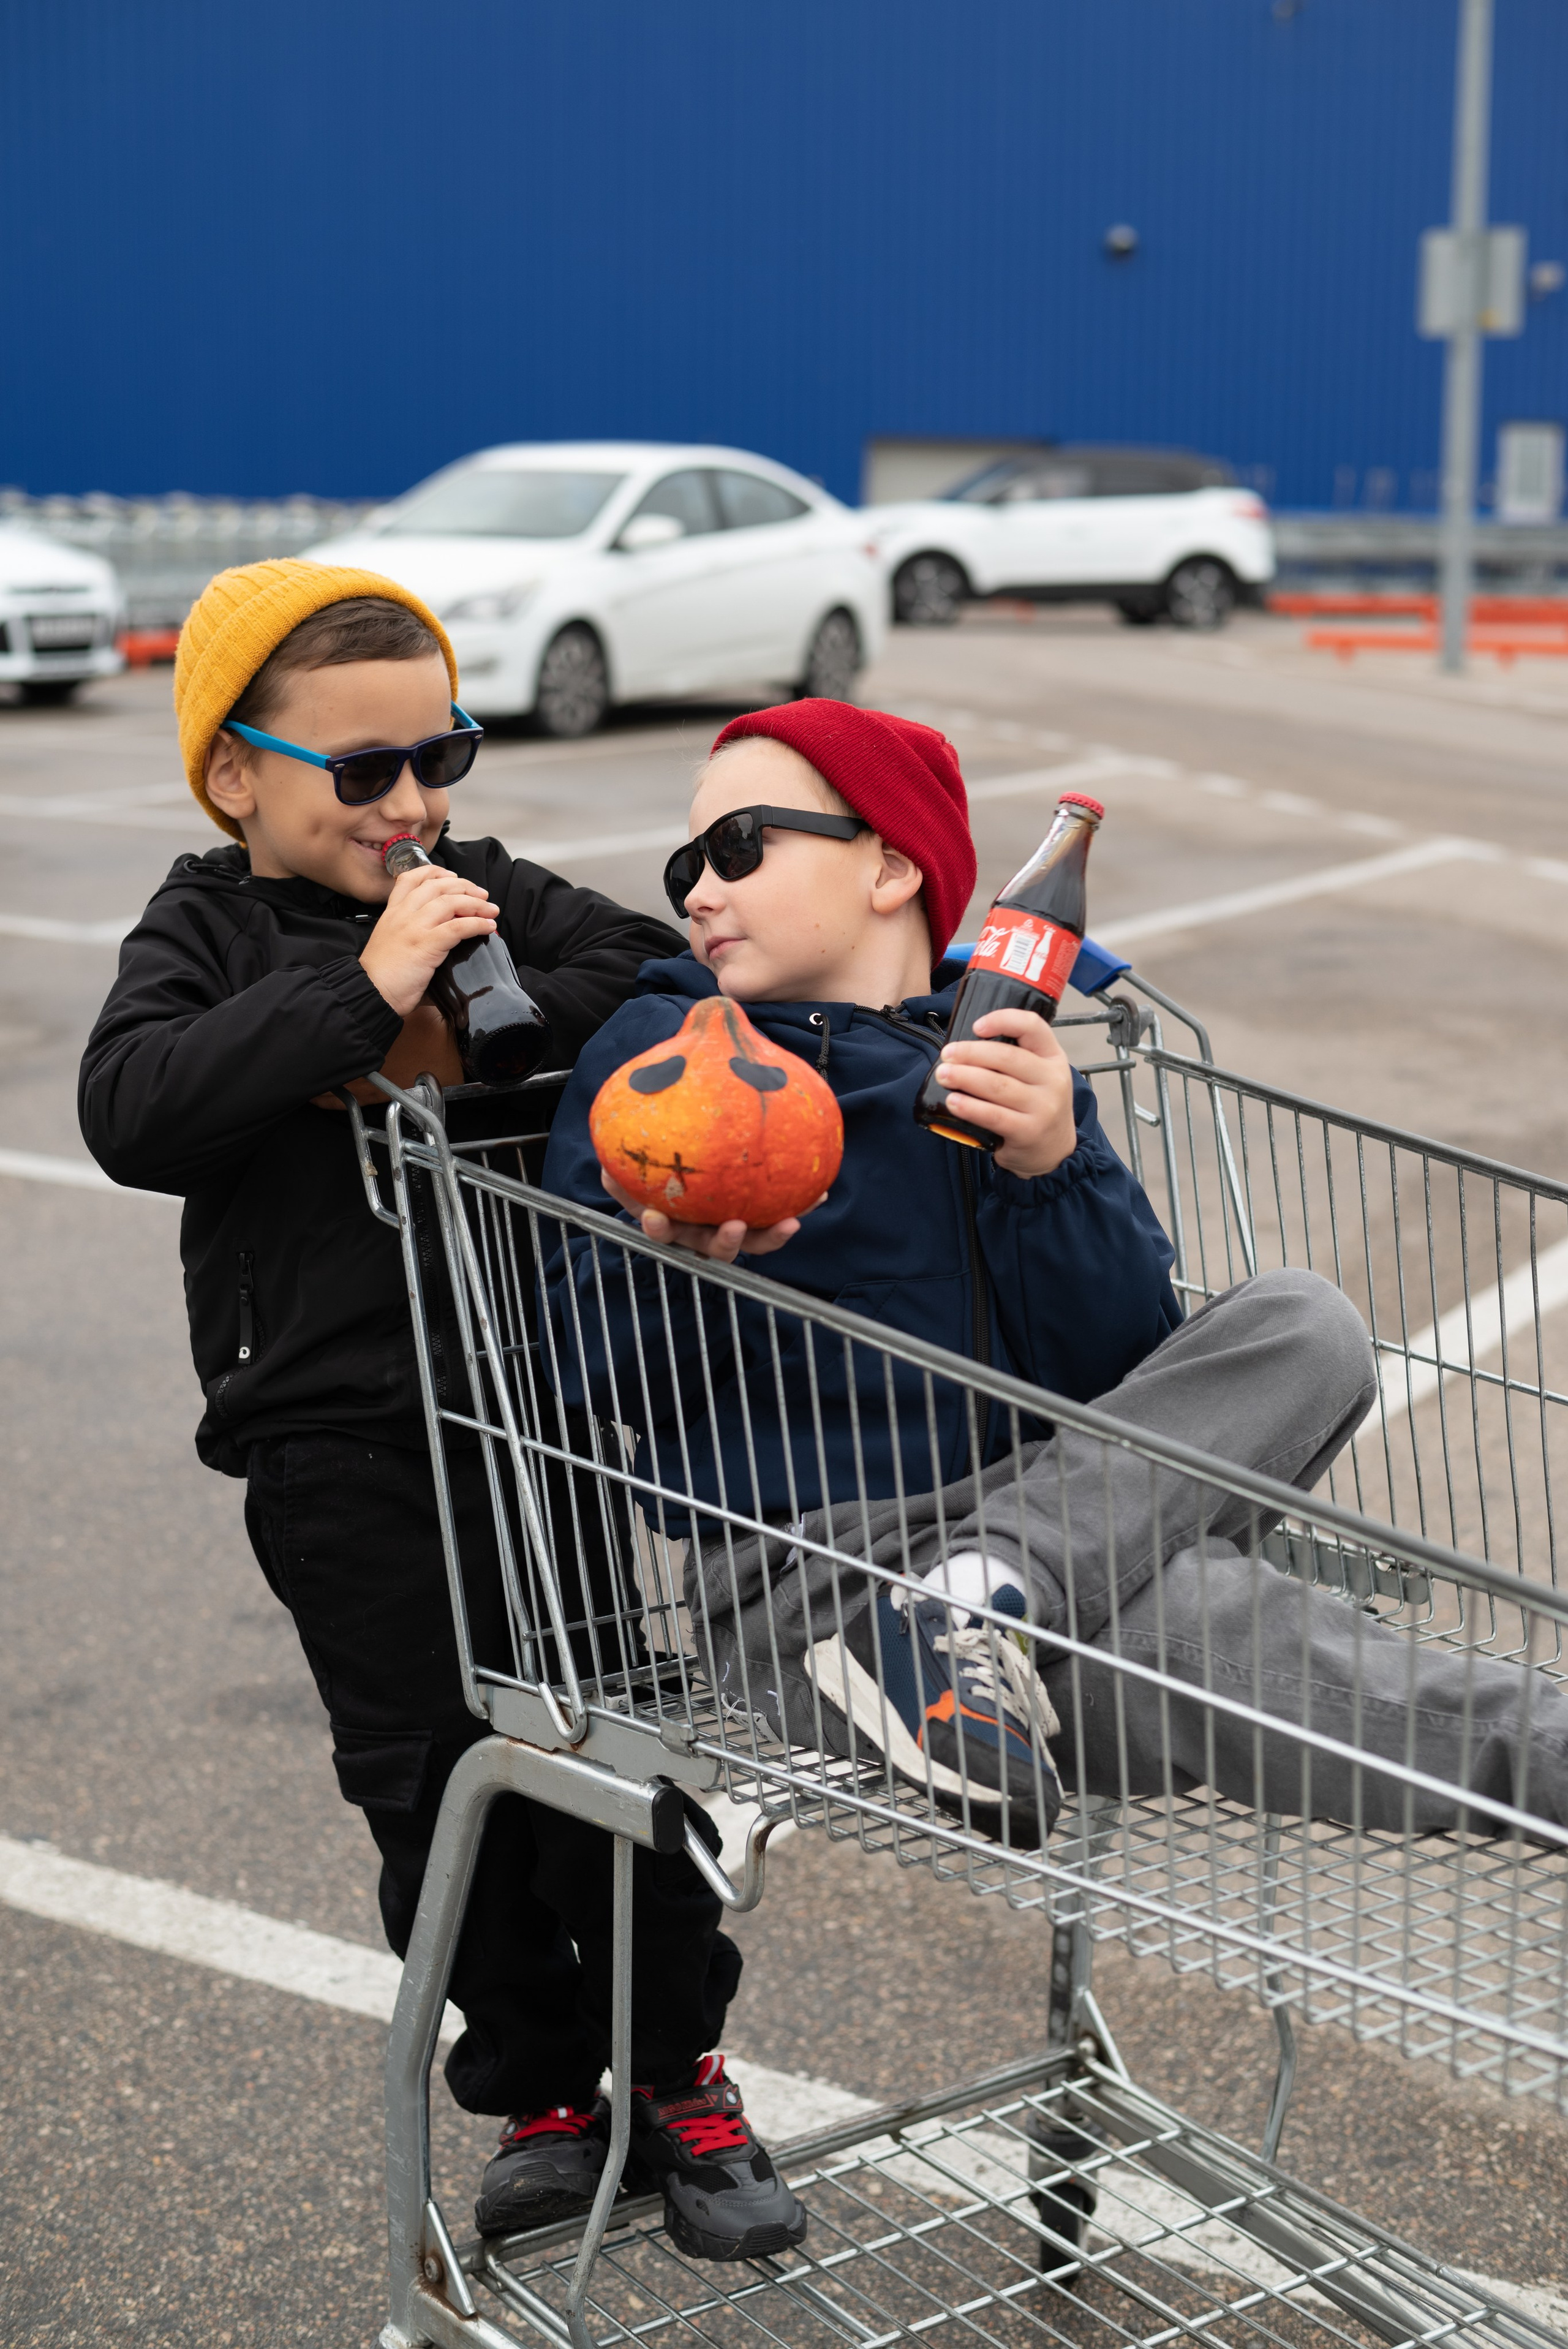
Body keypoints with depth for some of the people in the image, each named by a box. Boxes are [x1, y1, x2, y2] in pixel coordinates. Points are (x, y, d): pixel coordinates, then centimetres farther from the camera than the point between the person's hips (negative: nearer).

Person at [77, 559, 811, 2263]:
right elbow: (130, 1111, -20)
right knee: (434, 1784, 8)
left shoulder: (489, 897, 5)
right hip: (338, 1453, -1)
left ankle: (680, 2073, 26)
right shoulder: (209, 933, -2)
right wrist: (363, 991, -24)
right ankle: (543, 2097, 27)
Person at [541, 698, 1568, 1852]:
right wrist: (671, 1264, -24)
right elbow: (595, 1368, -3)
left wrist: (1050, 1169, -15)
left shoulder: (1006, 1062, 11)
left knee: (1305, 1325, -15)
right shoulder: (657, 1054, 5)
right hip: (808, 1574, -5)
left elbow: (1121, 1368, 0)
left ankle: (973, 1593, -26)